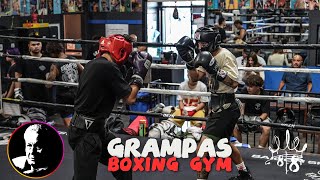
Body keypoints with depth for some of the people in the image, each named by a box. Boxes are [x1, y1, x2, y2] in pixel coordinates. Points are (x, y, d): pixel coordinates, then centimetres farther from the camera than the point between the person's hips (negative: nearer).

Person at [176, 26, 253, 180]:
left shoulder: (225, 55, -17)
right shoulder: (209, 55, 9)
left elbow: (234, 83, -24)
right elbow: (195, 78, 9)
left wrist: (214, 70, -31)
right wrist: (189, 60, -4)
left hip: (225, 107, -10)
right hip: (217, 105, 10)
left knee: (203, 148, -15)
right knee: (224, 142, 26)